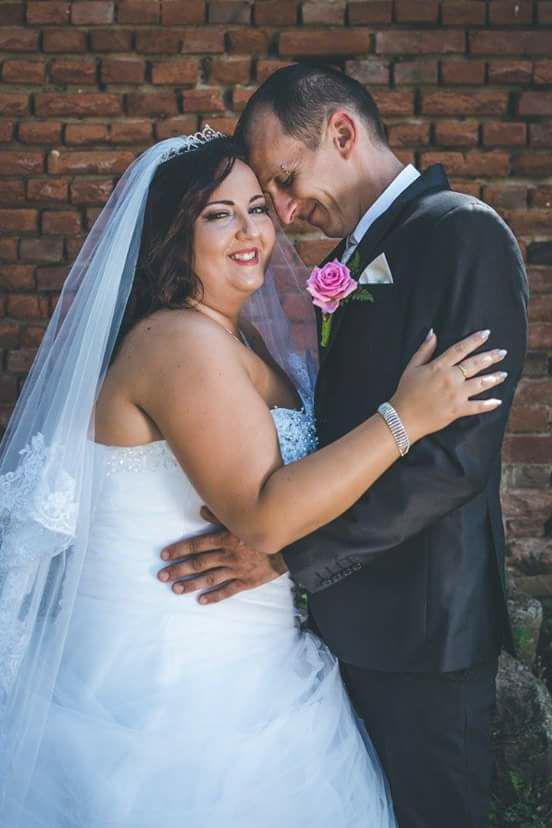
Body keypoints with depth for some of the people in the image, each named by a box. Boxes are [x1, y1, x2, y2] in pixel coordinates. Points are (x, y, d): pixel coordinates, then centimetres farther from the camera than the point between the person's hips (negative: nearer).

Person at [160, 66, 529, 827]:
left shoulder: (462, 231, -15)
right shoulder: (351, 257, 13)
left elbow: (460, 451, -23)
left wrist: (289, 550, -22)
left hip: (423, 621, -8)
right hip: (355, 613, 8)